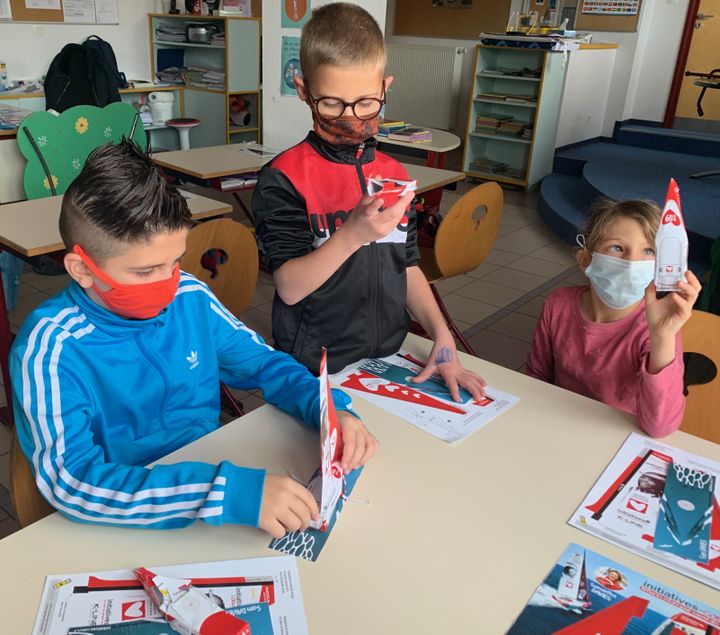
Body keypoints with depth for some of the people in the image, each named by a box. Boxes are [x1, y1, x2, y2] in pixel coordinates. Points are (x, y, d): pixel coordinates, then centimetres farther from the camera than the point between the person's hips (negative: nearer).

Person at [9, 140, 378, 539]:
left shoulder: (190, 298, -4)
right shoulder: (50, 346, -17)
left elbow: (263, 363, 8)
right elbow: (69, 481, -28)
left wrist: (328, 410, -11)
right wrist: (227, 491, -37)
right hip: (129, 526, -3)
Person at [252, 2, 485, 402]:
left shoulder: (394, 175, 4)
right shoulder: (284, 178, -14)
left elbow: (408, 266, 9)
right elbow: (289, 287, -19)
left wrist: (442, 337, -2)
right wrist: (352, 234, -32)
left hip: (388, 358, 5)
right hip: (314, 369, -5)